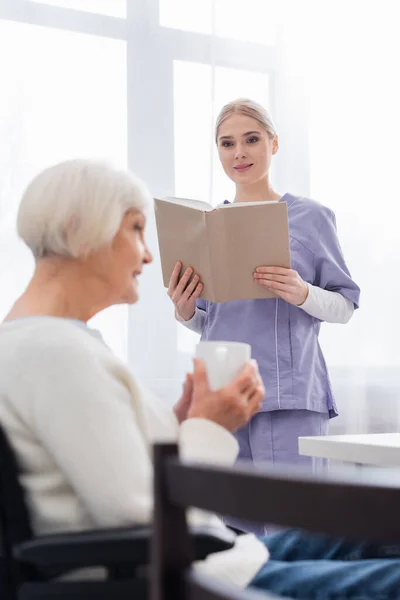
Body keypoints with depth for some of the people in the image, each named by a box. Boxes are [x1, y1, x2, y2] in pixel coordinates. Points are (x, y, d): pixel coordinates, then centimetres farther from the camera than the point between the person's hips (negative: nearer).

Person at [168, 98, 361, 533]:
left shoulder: (310, 216, 3)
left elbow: (345, 306, 4)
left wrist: (302, 294, -15)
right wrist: (183, 309, -2)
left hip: (290, 398, -3)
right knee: (232, 529, 5)